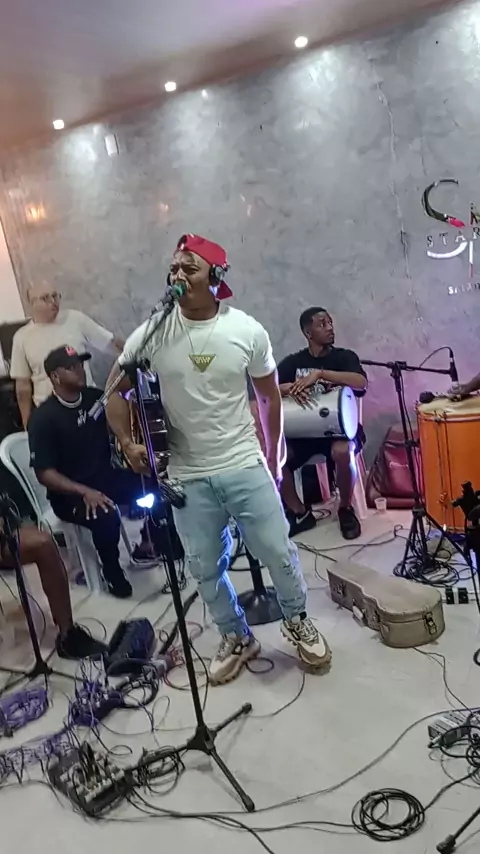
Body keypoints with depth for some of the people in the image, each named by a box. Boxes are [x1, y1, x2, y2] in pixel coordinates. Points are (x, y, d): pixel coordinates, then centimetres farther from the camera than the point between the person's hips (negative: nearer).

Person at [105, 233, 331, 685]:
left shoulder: (247, 331, -7)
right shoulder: (153, 333, -8)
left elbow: (269, 397, 5)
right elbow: (115, 390, 4)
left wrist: (272, 459, 9)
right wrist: (126, 442, -11)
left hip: (246, 467, -1)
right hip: (187, 477, 1)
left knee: (279, 552, 6)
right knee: (205, 569, 11)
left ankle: (298, 623, 36)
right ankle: (237, 639, 36)